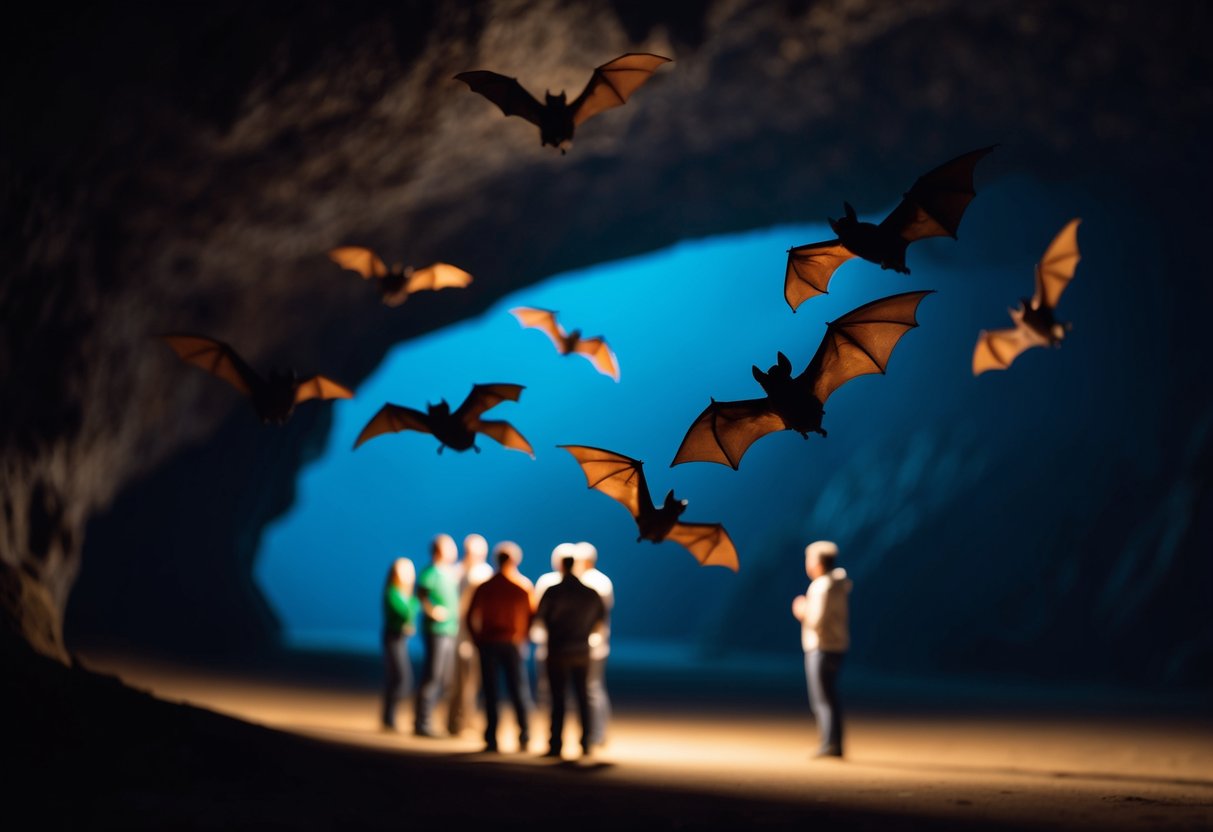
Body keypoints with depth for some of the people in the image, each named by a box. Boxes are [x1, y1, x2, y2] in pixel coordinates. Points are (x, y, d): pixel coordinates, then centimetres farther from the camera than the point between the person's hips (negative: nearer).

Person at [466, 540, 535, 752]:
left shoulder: (485, 586, -1)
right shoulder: (524, 586, -2)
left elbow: (471, 616, -3)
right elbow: (533, 615, -3)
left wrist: (478, 639, 5)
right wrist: (523, 636, 8)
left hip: (488, 644, 0)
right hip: (514, 645, 0)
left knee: (490, 692, 4)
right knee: (518, 689, 8)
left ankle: (491, 739, 1)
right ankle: (524, 736, 3)